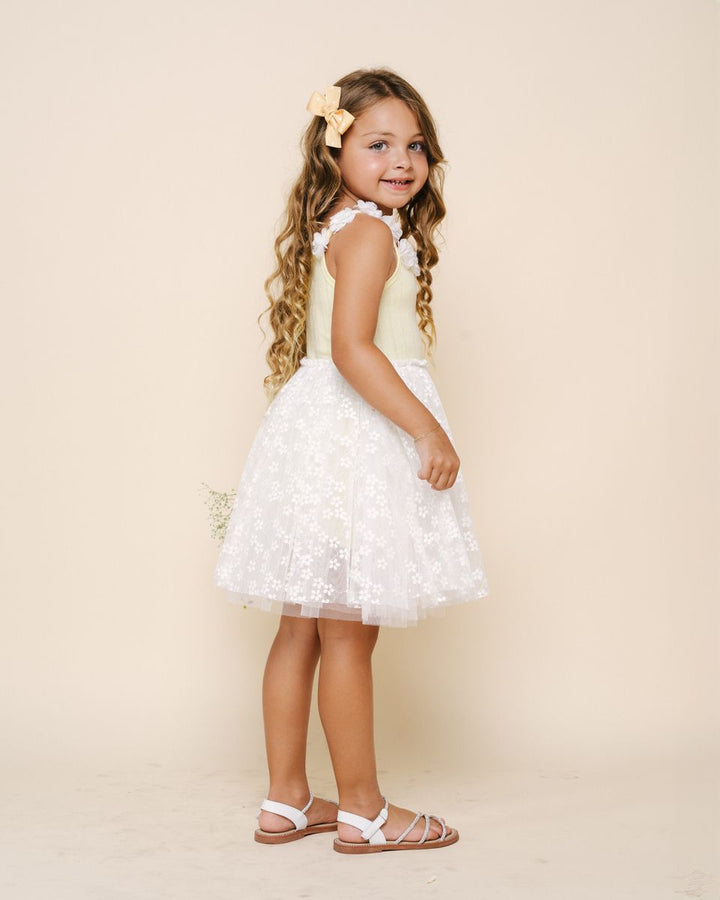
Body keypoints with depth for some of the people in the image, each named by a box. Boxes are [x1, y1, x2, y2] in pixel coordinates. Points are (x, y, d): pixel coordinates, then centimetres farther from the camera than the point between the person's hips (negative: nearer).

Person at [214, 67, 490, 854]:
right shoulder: (370, 231, -13)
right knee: (349, 634, -1)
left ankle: (286, 801, 23)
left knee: (303, 628, 13)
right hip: (357, 441, -10)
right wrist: (427, 429, -23)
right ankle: (362, 812, 12)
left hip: (319, 432, 10)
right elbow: (351, 348, -25)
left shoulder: (331, 230, 16)